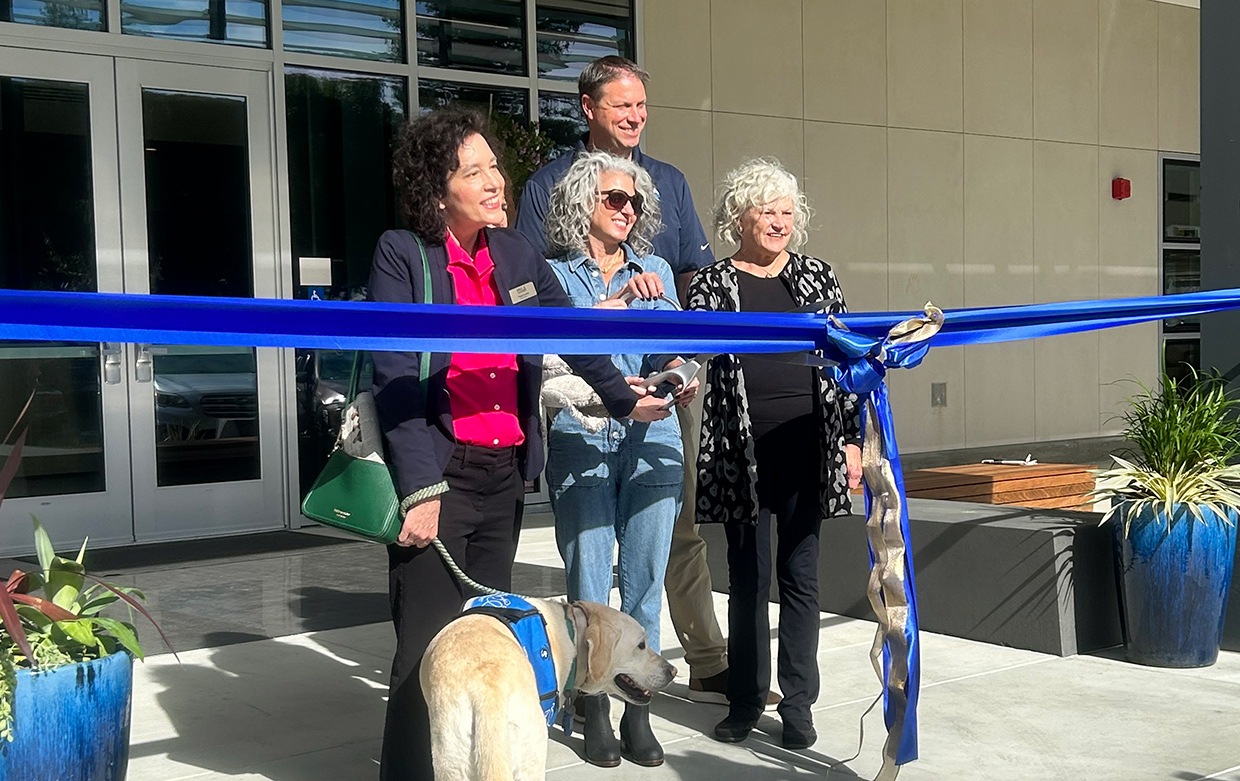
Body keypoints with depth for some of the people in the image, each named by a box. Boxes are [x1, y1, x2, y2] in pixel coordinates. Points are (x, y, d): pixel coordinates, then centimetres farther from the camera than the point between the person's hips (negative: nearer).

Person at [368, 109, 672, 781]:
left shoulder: (517, 254, 10)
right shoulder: (402, 255, -6)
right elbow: (395, 379, -12)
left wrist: (622, 397, 33)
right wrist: (420, 489, -17)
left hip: (506, 472, 6)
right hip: (438, 473, -5)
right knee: (429, 649, -4)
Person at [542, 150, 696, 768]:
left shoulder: (656, 271, 15)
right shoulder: (556, 272, 6)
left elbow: (667, 352, 7)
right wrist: (619, 300, -18)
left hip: (651, 440, 3)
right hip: (580, 440, -3)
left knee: (645, 575, 3)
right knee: (588, 576, -1)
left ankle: (639, 711, 12)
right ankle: (594, 711, 11)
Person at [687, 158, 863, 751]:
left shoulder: (817, 276, 9)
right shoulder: (712, 284, 4)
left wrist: (852, 439, 4)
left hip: (807, 450, 1)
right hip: (742, 452, -1)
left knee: (800, 575, 5)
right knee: (747, 576, 8)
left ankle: (798, 703, 16)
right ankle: (745, 700, 21)